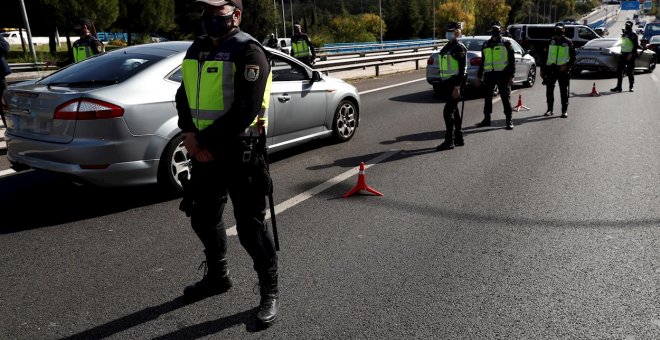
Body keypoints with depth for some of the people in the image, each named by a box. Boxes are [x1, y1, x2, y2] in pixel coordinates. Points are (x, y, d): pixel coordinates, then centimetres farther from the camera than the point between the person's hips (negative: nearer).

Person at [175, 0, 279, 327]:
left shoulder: (248, 51, -12)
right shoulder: (197, 48, 14)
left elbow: (246, 110, -20)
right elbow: (184, 95, 14)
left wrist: (207, 141, -17)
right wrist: (189, 134, -5)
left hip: (239, 151, -8)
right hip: (203, 150, 8)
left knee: (250, 227, -1)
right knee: (203, 218, 19)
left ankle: (269, 293, 18)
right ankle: (217, 276, 43)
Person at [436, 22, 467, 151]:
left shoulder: (459, 48, -11)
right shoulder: (447, 47, 16)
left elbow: (462, 69, -18)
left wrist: (457, 87, -24)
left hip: (454, 83, -10)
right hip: (446, 83, 10)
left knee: (448, 112, -11)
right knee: (454, 111, 14)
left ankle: (449, 141, -7)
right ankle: (459, 138, 23)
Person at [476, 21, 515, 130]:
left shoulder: (506, 43, 3)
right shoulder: (486, 44, 15)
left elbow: (512, 61, -1)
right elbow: (482, 61, 20)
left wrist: (511, 76, -9)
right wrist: (479, 76, 15)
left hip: (502, 74, -4)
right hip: (489, 74, 4)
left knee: (506, 98, -2)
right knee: (487, 98, 9)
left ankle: (509, 120, 4)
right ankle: (487, 119, 20)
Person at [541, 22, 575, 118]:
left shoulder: (568, 42, 4)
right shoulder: (550, 41, 10)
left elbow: (573, 57, 4)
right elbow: (545, 56, 11)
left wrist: (567, 66, -12)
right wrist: (542, 69, 6)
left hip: (563, 69, -2)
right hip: (551, 69, 2)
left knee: (564, 91, 1)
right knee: (549, 90, 3)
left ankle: (564, 110, 7)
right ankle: (550, 109, 14)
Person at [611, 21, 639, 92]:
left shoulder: (633, 35, -7)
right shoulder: (624, 34, 16)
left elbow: (636, 45, -14)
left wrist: (631, 54, -21)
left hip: (630, 55, -7)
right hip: (623, 55, 7)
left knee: (630, 71, -1)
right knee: (619, 70, 2)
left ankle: (631, 86, 8)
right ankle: (618, 87, 5)